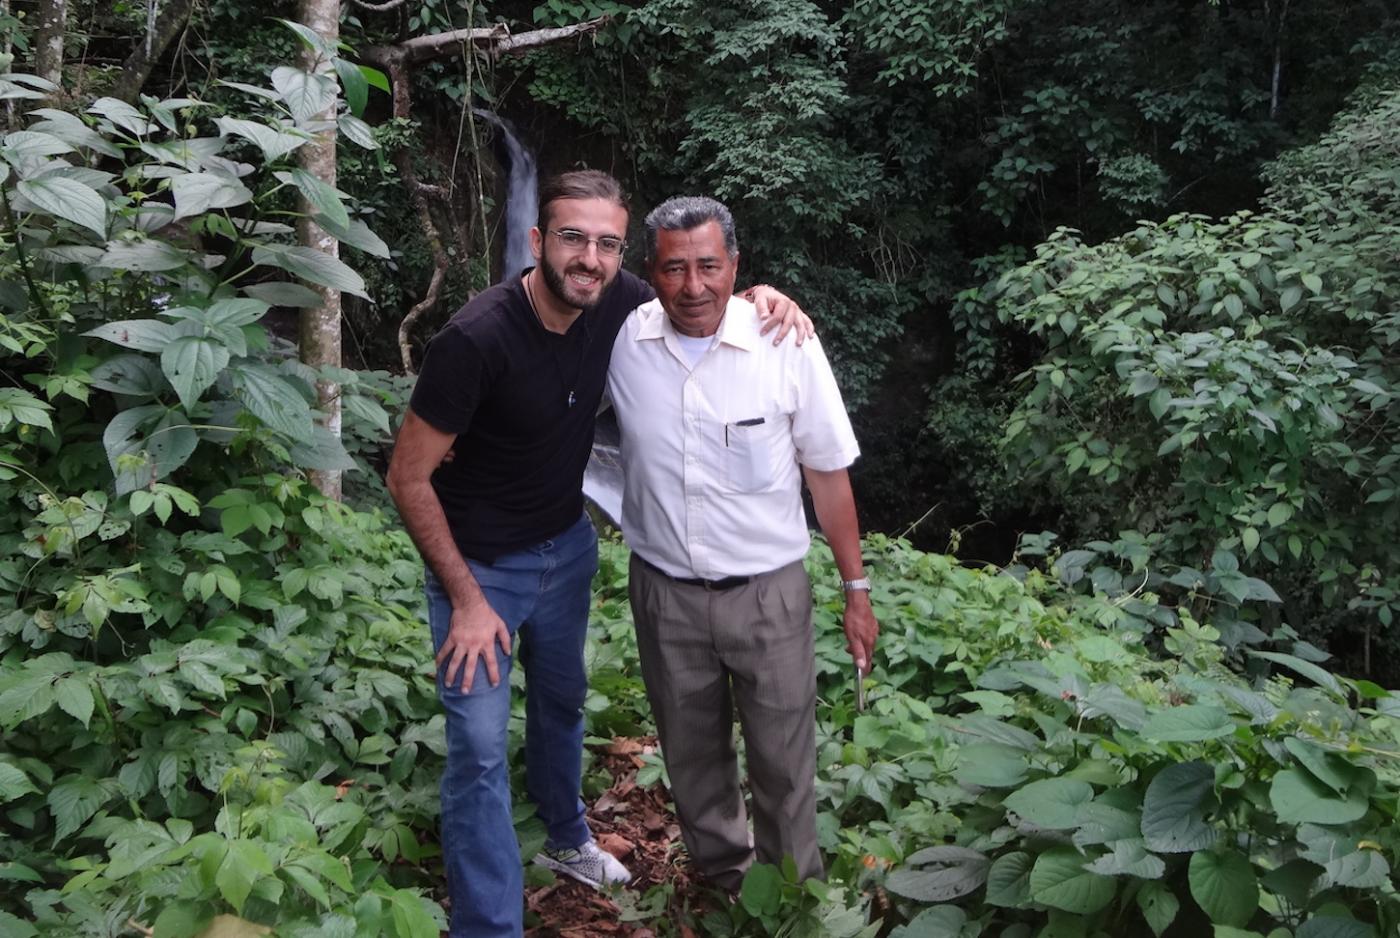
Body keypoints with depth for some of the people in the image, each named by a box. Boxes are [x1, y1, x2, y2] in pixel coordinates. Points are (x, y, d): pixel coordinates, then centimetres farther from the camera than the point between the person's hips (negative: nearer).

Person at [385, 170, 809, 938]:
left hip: (567, 544, 6)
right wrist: (466, 599, -18)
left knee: (562, 700, 24)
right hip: (482, 562, -6)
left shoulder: (615, 303, -15)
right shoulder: (478, 338, -30)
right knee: (480, 746, -6)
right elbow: (408, 477, -21)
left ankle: (567, 839, 49)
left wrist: (758, 297, -16)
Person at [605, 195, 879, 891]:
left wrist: (856, 590, -2)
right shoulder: (621, 339, -10)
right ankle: (723, 877, 47)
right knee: (692, 755, 21)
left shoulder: (788, 344, -15)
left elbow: (828, 474, -6)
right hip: (663, 591, 3)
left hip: (768, 592, -2)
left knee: (784, 761, 10)